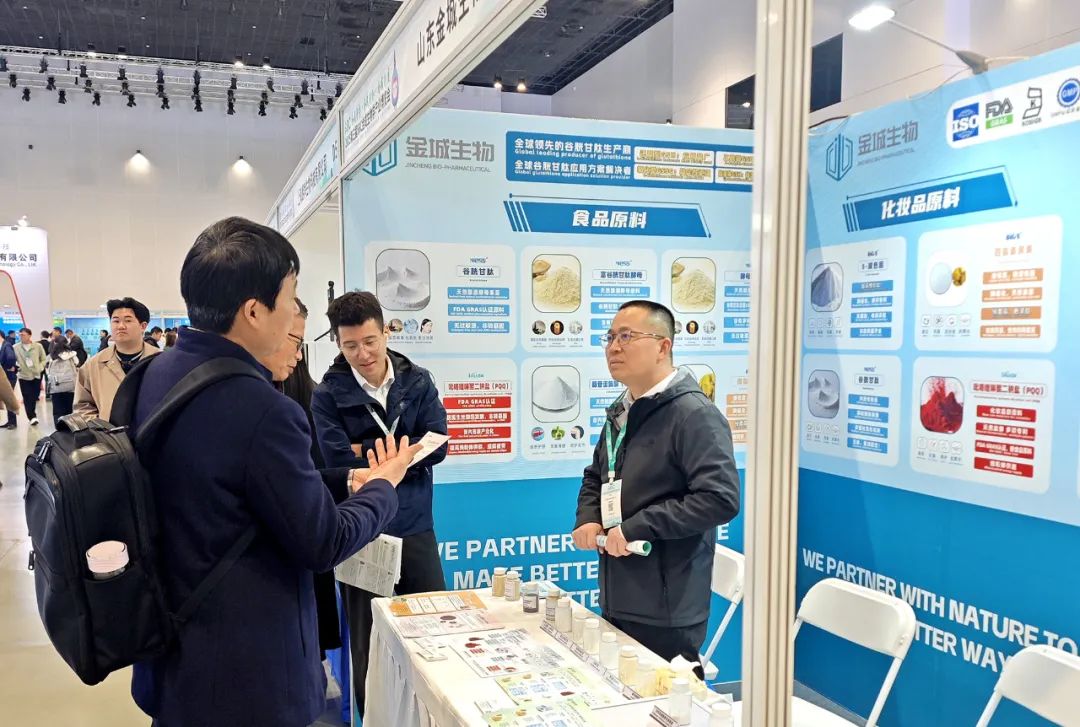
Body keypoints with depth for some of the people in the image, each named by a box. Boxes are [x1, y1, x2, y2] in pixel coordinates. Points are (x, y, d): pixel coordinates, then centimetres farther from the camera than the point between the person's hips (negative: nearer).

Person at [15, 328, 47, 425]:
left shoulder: (38, 346, -2)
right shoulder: (16, 348, -4)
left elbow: (44, 359, 5)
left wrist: (40, 368, -7)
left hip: (36, 375, 1)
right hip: (23, 376, -1)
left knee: (35, 397, 11)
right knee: (27, 398, -4)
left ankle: (32, 413, 30)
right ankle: (32, 417, 0)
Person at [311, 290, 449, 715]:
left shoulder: (418, 382, 0)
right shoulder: (328, 394, -7)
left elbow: (436, 447, -9)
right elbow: (338, 463, -17)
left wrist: (368, 452, -12)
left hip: (414, 526, 3)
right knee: (366, 641, 12)